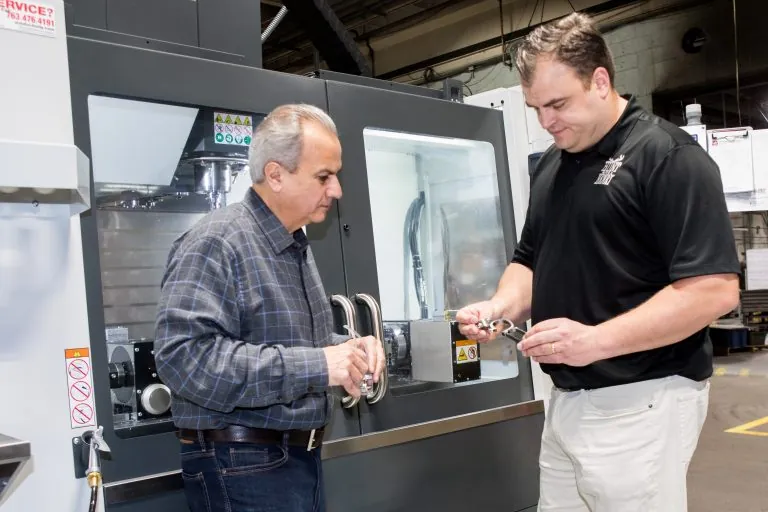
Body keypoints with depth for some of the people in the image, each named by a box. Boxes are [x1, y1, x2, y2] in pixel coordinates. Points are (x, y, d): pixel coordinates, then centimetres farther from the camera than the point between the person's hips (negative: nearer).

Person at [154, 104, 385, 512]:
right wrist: (315, 365, -29)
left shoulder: (297, 246, 11)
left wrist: (345, 349, 0)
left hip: (302, 458, 9)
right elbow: (183, 356, -29)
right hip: (243, 468, -8)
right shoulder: (215, 243, -18)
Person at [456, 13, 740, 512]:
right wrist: (501, 306, -2)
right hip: (566, 398, 7)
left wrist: (596, 340, -25)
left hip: (640, 401, -7)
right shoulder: (550, 166, 11)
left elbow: (714, 288, -19)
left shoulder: (667, 155, -12)